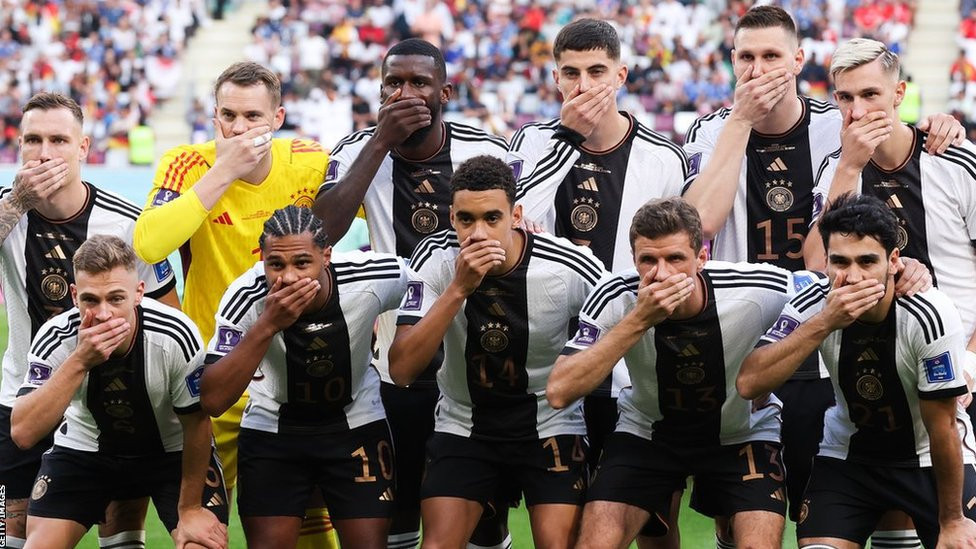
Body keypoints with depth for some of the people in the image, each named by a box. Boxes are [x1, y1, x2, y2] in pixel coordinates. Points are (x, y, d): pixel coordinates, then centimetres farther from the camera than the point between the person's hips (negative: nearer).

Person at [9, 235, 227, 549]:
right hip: (84, 449, 1)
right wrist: (79, 361, -44)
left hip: (172, 450, -1)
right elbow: (23, 433, -36)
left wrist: (190, 509, -7)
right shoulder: (55, 339, -27)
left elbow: (196, 426, -15)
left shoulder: (176, 336, -31)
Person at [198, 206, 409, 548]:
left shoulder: (373, 278, -23)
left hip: (356, 426, 1)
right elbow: (212, 401, -32)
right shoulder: (245, 298, -25)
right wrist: (267, 325, -40)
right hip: (271, 429, -1)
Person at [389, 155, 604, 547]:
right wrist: (458, 289, -32)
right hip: (463, 424, 1)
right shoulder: (435, 259, -16)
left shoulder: (573, 269, -19)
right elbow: (402, 371, -23)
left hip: (551, 426, -1)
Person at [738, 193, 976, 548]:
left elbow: (942, 428, -18)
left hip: (928, 457, -2)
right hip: (848, 454, 2)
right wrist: (824, 323, -39)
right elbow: (749, 384, -31)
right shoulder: (813, 305, -20)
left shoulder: (930, 318, -27)